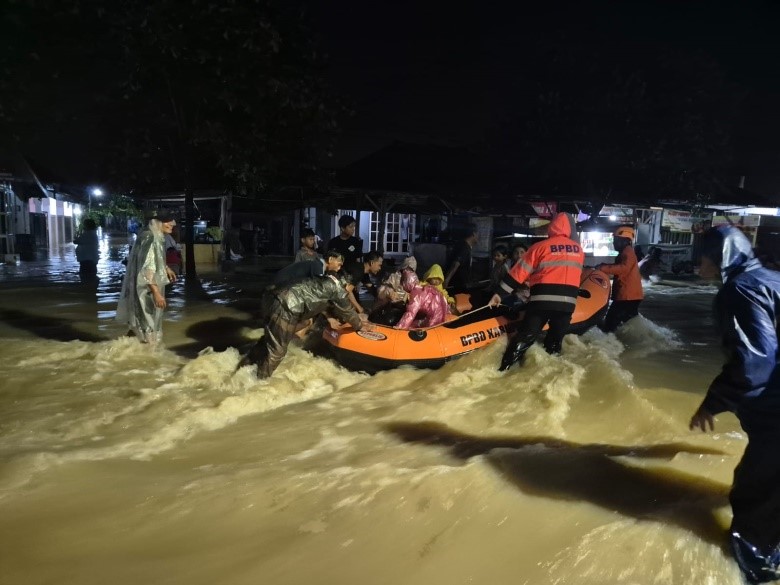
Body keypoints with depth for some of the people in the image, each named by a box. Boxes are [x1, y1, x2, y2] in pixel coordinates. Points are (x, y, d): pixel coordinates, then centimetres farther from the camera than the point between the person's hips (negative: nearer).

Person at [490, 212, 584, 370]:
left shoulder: (541, 247, -1)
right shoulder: (579, 250, 11)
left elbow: (519, 272, -3)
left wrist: (501, 294, 1)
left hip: (542, 300, -3)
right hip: (567, 302, 3)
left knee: (524, 338, 1)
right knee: (555, 340, 18)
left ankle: (504, 371, -1)